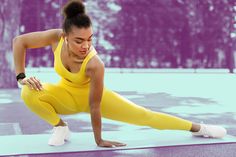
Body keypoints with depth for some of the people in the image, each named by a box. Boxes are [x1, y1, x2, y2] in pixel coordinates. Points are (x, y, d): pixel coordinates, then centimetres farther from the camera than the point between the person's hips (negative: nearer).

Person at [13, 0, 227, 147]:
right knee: (29, 93, -28)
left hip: (94, 96, -3)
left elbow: (94, 105, -31)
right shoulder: (56, 38, -31)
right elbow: (19, 40, -16)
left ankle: (198, 128, 15)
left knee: (144, 116, -4)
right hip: (67, 95, 3)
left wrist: (99, 140, -20)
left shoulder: (95, 64, -40)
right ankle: (60, 127, -2)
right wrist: (21, 76, -21)